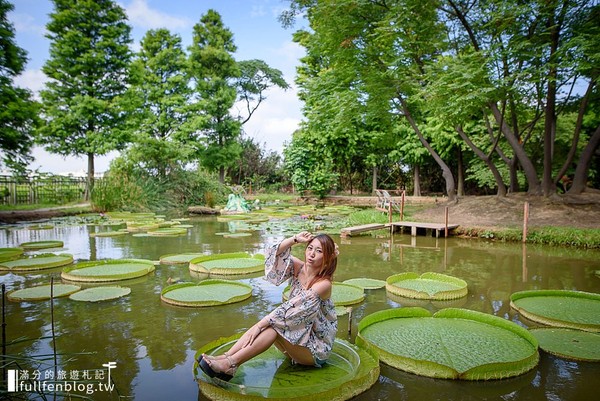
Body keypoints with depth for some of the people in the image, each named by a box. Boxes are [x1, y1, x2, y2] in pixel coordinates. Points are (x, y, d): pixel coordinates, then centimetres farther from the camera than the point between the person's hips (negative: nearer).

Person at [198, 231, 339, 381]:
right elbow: (273, 255, -14)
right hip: (298, 337, 6)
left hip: (317, 350, -6)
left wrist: (260, 325, -29)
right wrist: (295, 239, -23)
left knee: (274, 325, -28)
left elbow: (292, 308, -28)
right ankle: (226, 357, -24)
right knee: (268, 322, -22)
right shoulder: (299, 268, -2)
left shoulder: (324, 284, -21)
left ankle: (230, 364, -29)